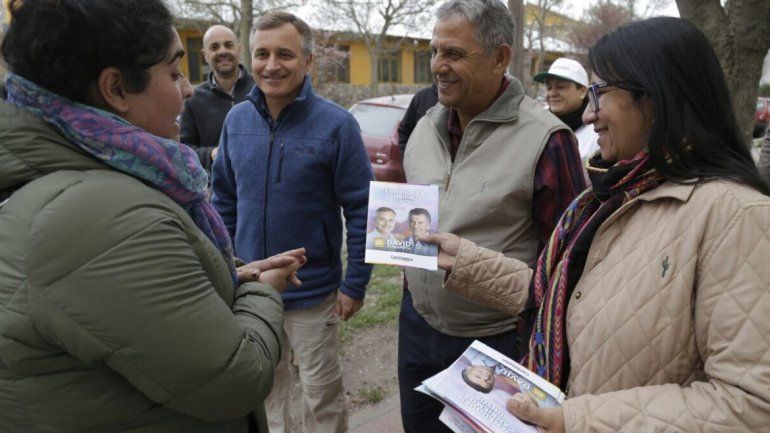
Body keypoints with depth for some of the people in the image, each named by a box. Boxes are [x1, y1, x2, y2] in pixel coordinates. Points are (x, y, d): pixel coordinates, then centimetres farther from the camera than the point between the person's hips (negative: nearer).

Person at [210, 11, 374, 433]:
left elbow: (361, 209, -11)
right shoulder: (236, 119, -1)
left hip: (313, 292, -4)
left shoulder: (335, 124, -14)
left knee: (322, 393, 14)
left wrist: (355, 283, -11)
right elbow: (223, 199, 8)